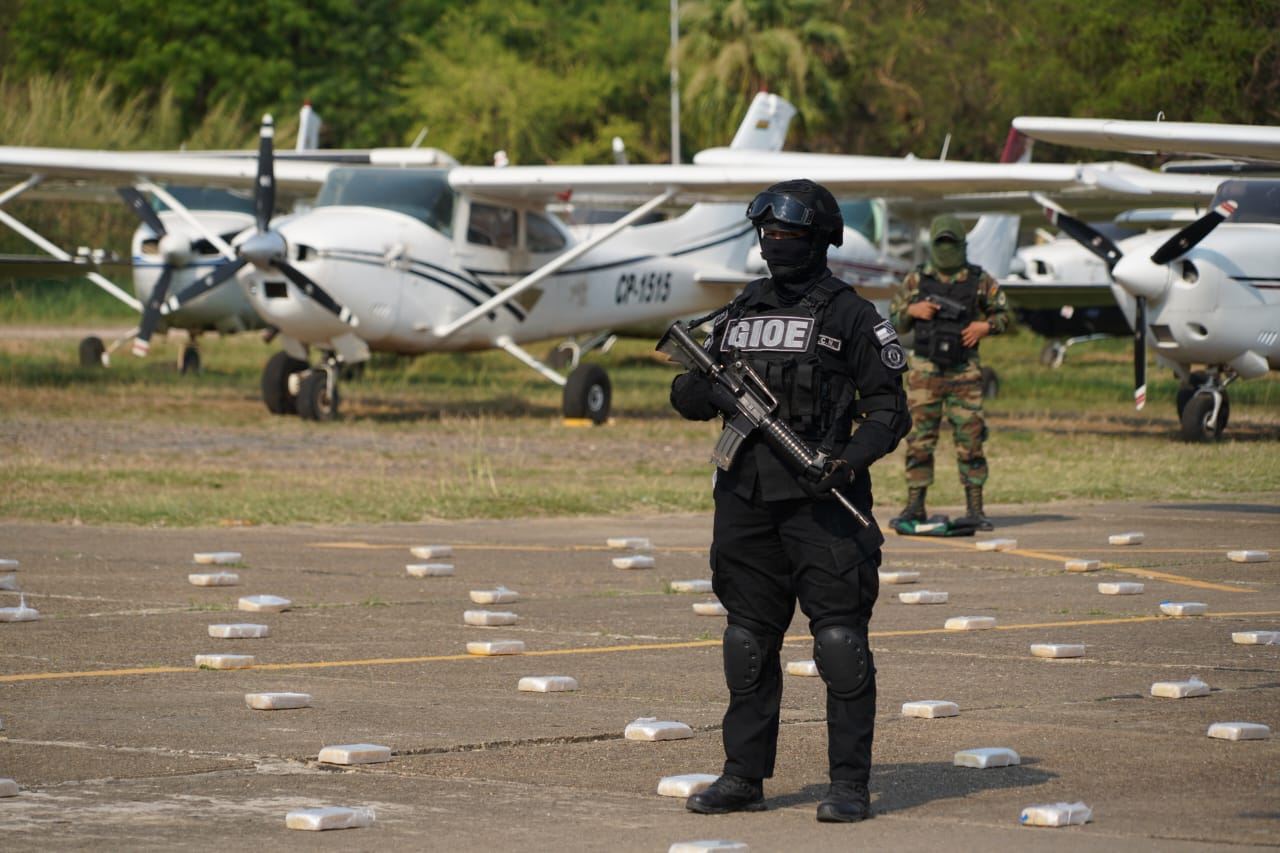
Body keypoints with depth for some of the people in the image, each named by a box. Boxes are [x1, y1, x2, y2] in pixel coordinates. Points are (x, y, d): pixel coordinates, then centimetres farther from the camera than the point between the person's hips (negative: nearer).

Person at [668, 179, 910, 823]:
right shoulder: (739, 315, 15)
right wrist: (707, 389, -5)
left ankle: (850, 784, -5)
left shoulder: (850, 316, 0)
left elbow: (889, 408, -2)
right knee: (748, 641, 10)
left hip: (821, 497, -6)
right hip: (745, 498, 6)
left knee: (840, 638, -7)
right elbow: (688, 398, 18)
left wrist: (852, 458, -18)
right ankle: (744, 776, 17)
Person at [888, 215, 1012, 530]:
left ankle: (974, 510, 3)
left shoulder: (980, 280, 3)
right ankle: (915, 507, 9)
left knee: (970, 439, -2)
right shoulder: (916, 280, 5)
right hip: (925, 371, 1)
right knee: (919, 440, 2)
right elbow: (894, 321, 12)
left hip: (964, 373, -1)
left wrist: (985, 326, -8)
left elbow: (1004, 313, 11)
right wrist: (912, 311, -8)